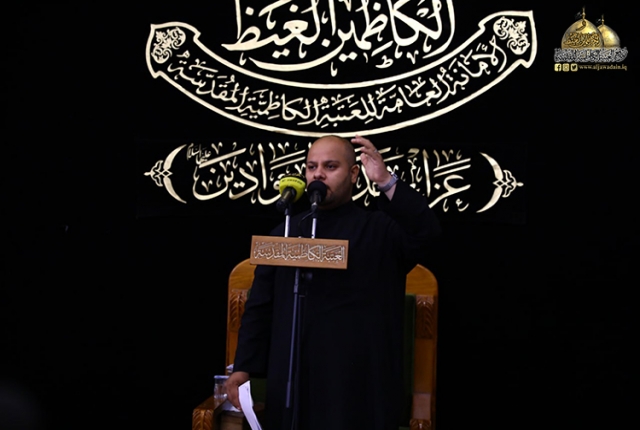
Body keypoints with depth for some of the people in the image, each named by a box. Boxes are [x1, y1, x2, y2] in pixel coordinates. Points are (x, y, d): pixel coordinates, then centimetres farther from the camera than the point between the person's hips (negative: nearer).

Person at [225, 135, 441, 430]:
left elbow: (425, 231, -17)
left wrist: (386, 182, -25)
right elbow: (259, 308, 10)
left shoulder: (380, 229, 5)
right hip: (291, 381, 3)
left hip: (358, 383, -3)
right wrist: (244, 367, 1)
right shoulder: (285, 232, 13)